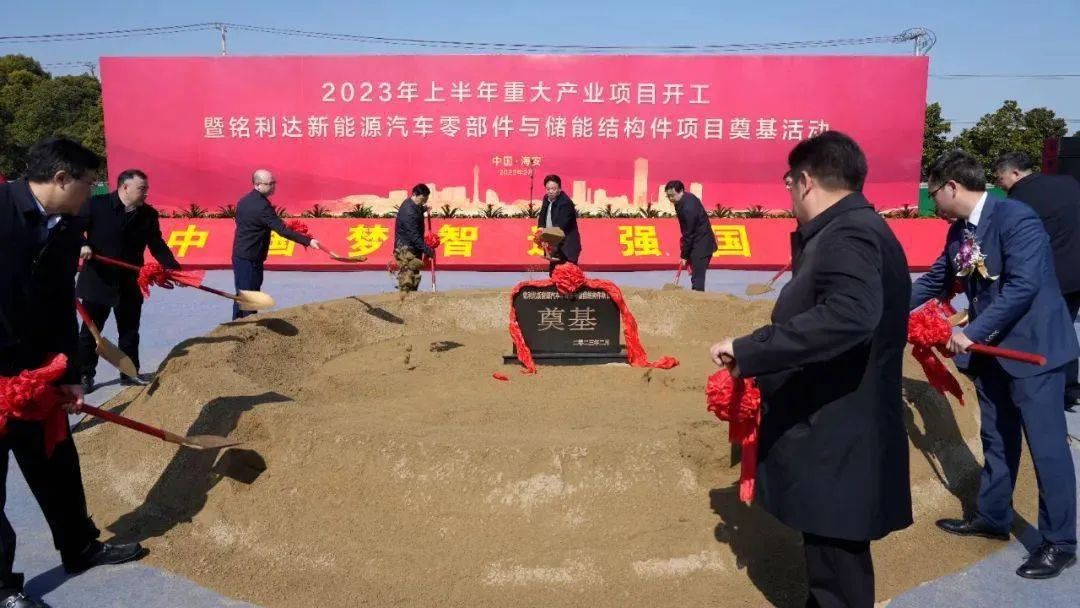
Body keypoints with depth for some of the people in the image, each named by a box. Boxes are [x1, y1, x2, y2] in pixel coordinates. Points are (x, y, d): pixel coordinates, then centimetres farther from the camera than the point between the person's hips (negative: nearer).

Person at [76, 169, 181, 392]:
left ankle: (129, 374, 23)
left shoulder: (149, 214, 0)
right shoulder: (96, 205, -10)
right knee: (90, 330, 7)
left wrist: (174, 268, -11)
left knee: (129, 331, 11)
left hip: (129, 283, 3)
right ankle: (85, 375, 19)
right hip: (98, 280, -3)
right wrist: (81, 245, -24)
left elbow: (157, 246, 1)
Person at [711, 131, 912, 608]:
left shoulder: (847, 234, -20)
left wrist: (747, 350, -36)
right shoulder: (854, 229, 13)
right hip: (836, 438, 10)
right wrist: (806, 250, 10)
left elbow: (851, 314, -39)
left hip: (837, 448, -10)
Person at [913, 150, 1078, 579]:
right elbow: (935, 282, 18)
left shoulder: (1016, 217, -19)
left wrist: (973, 333, -26)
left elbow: (1024, 285, -27)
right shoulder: (958, 232, 6)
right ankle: (992, 518, 33)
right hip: (992, 350, 8)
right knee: (997, 441, 18)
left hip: (1033, 348, -8)